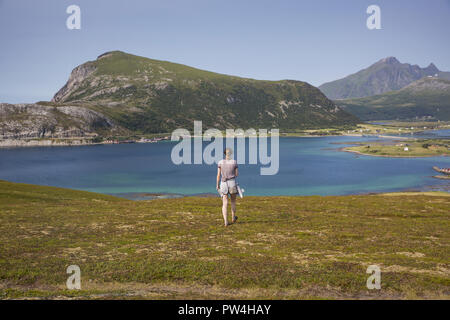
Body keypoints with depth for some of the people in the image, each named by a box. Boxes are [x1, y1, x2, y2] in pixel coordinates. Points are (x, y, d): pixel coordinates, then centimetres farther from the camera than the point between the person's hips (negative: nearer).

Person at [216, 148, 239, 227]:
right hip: (232, 183, 0)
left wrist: (217, 185, 8)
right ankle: (233, 218, 33)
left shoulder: (220, 162, -1)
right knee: (233, 201, 21)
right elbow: (236, 174, 3)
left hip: (223, 184, 0)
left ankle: (226, 222, -8)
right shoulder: (234, 162, -1)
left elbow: (218, 175, -1)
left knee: (225, 204, 1)